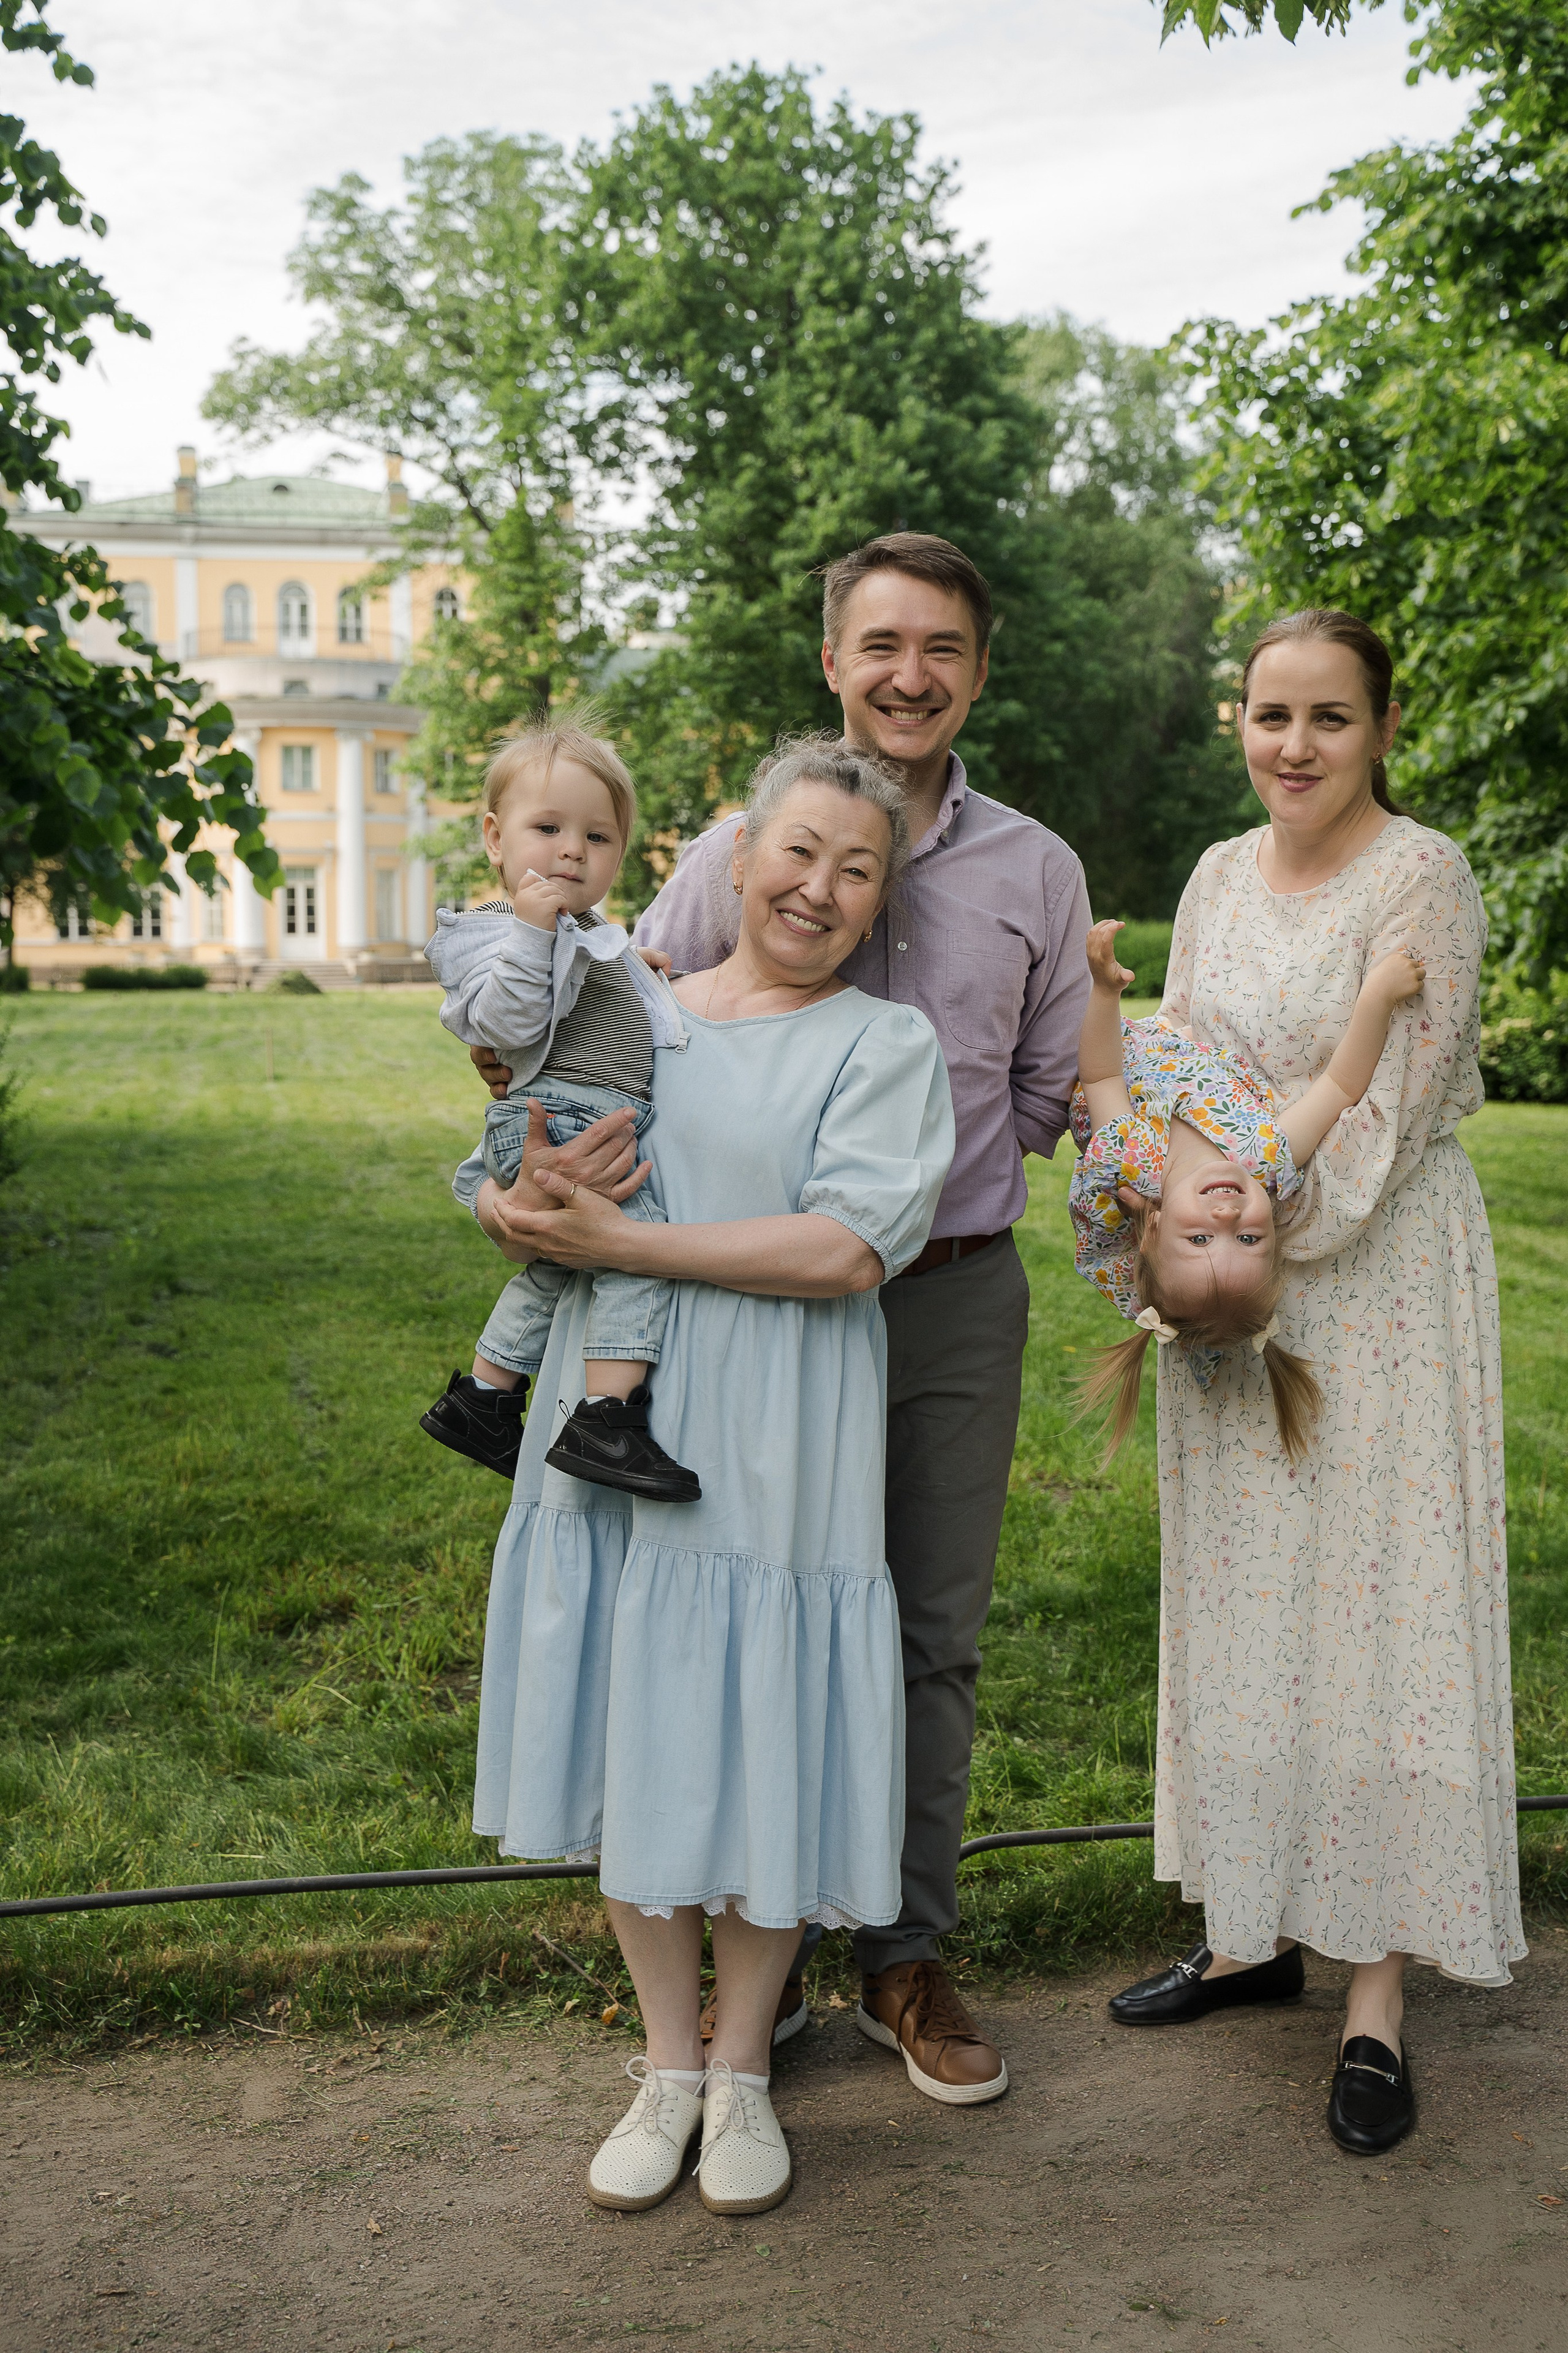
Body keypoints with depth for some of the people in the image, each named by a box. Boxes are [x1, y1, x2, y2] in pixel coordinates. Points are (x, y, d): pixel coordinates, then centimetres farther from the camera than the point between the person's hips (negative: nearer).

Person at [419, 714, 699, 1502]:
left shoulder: (590, 936, 24)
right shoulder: (496, 929, -5)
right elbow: (508, 1022, -22)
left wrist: (645, 978, 25)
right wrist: (531, 930, -25)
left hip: (606, 1125, 11)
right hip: (557, 1119, -11)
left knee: (556, 1271, 23)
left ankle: (482, 1399, 38)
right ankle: (607, 1420, -26)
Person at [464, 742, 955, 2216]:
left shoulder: (886, 1044, -1)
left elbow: (847, 1250, -15)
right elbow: (495, 1189, 13)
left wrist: (620, 1240, -18)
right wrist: (526, 1201, -11)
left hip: (770, 1458, -3)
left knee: (758, 1754, 4)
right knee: (632, 1746, 11)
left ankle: (741, 2067, 28)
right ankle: (667, 2062, 30)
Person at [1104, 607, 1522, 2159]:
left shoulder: (1420, 879, -10)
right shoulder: (1221, 877, 10)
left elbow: (1379, 1118, -15)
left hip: (1375, 1285, -6)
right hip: (1233, 1285, 6)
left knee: (1375, 1609, -3)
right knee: (1241, 1602, 11)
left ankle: (1376, 2000, 8)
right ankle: (1249, 1931, 26)